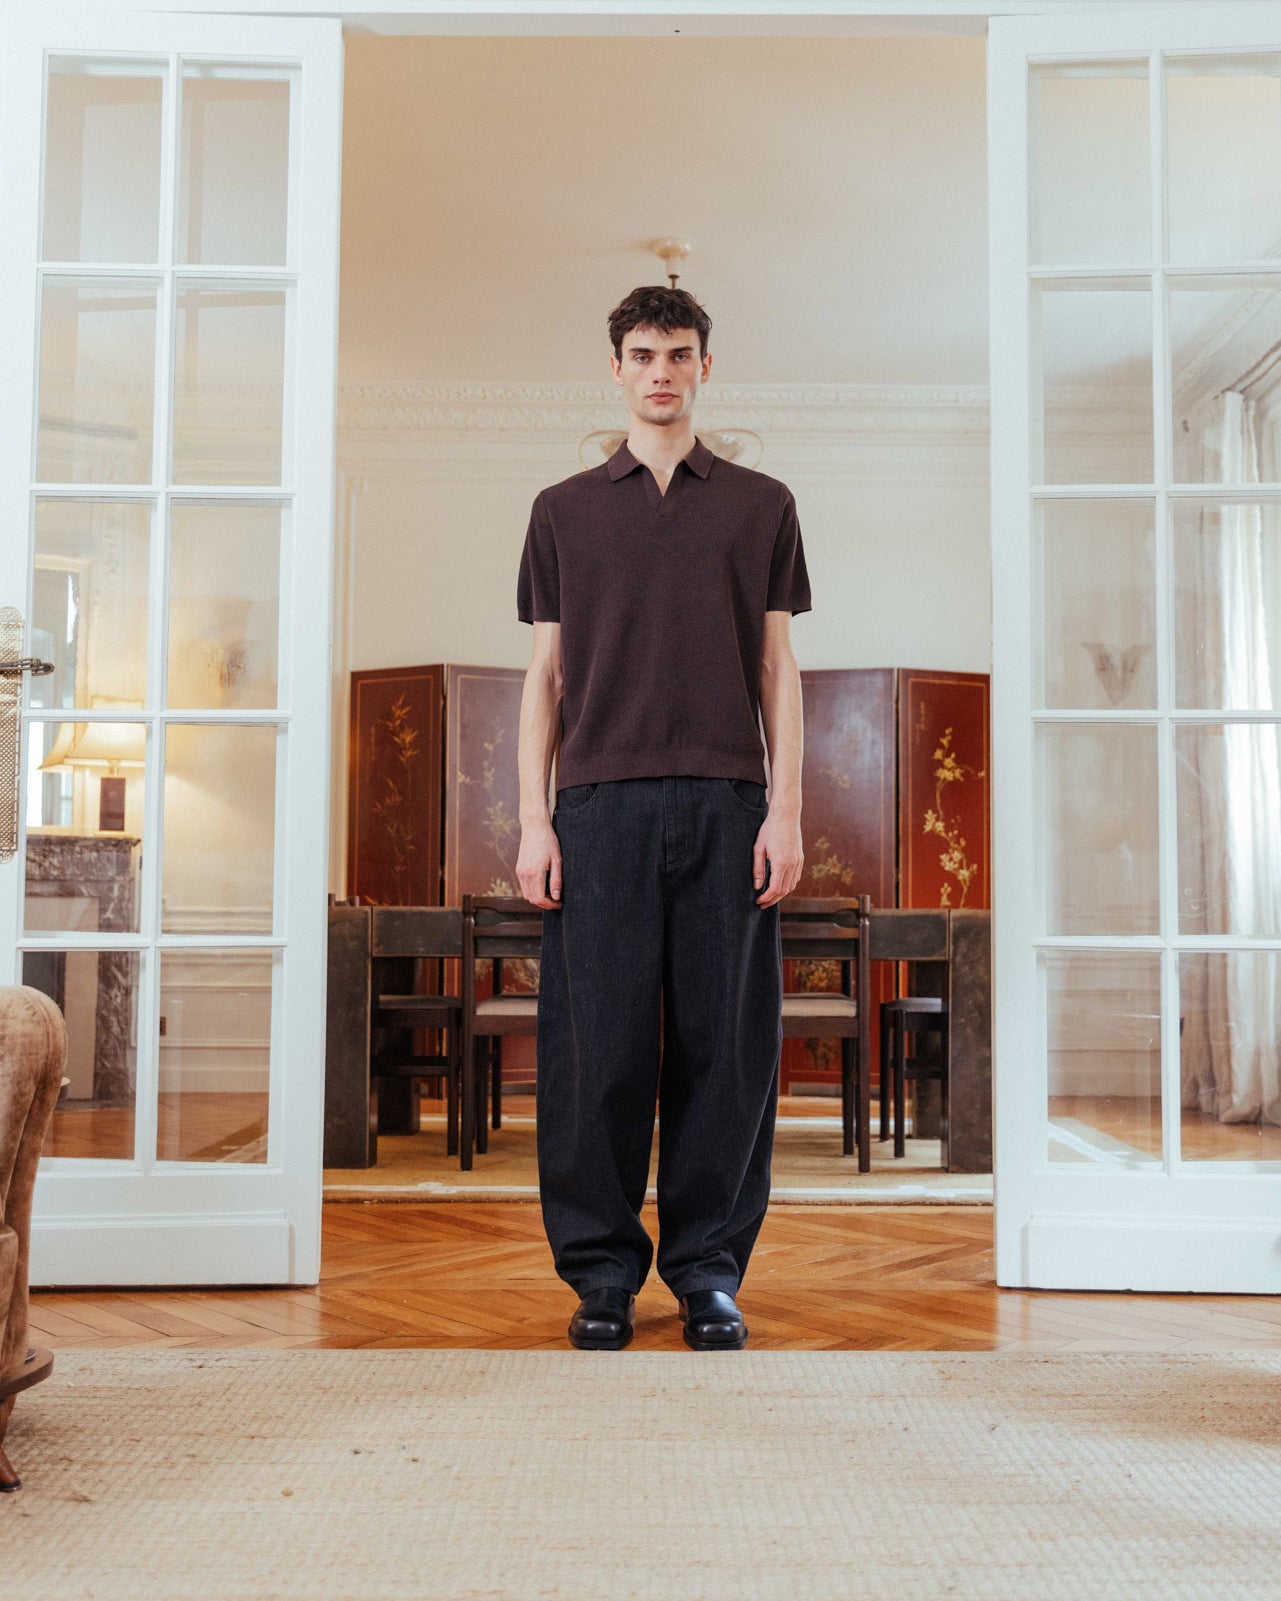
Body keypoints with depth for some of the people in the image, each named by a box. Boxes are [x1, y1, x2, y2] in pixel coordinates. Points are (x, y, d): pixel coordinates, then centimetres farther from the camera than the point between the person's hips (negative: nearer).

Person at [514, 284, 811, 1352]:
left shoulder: (761, 505, 14)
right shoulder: (565, 510, 14)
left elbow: (779, 669, 10)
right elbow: (546, 673, 11)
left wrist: (786, 809, 0)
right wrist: (535, 818, 1)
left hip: (727, 804, 0)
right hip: (601, 803, 0)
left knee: (725, 1042, 1)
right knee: (597, 1044, -1)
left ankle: (709, 1271, 13)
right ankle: (602, 1272, 12)